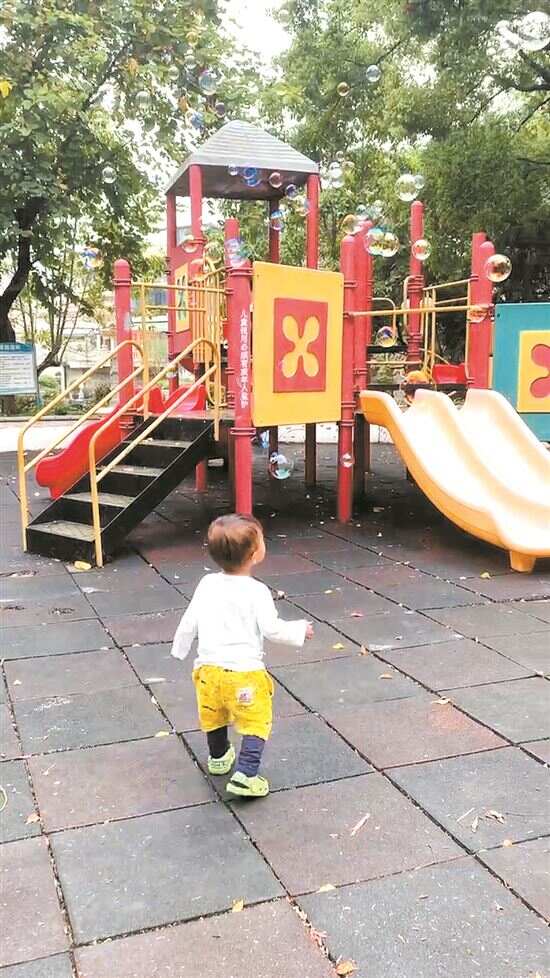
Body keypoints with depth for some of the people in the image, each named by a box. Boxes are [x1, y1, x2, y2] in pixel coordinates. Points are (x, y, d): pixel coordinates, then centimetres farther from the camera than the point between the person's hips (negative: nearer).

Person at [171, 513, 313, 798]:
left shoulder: (207, 585, -1)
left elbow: (189, 623, 5)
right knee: (256, 723, 8)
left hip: (208, 668, 6)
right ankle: (244, 775, -2)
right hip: (244, 672, -5)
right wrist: (300, 631, 2)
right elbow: (272, 628, -15)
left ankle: (218, 758, 48)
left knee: (214, 718, 26)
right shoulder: (257, 591, -16)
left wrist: (179, 649, 21)